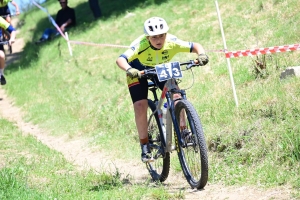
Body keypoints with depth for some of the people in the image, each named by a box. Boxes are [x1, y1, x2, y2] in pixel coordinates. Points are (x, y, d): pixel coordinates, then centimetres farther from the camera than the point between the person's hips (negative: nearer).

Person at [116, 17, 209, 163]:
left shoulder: (172, 42, -31)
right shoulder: (141, 45, -39)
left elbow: (195, 46, -27)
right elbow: (120, 59, -50)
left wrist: (201, 55, -49)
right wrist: (129, 70, -70)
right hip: (139, 72, -2)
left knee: (176, 97, -18)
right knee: (140, 106, -17)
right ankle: (145, 146, -3)